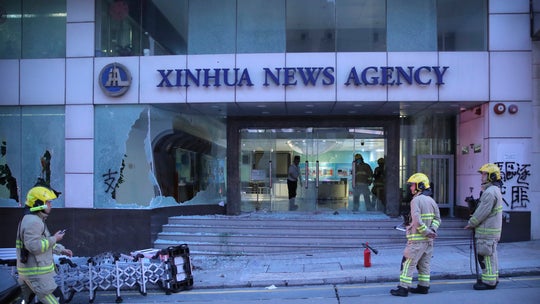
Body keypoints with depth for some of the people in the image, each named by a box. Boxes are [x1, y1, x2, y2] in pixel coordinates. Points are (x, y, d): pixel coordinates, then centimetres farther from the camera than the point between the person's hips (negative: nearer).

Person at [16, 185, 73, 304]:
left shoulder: (34, 220, 17)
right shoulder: (33, 222, -19)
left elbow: (43, 243, 25)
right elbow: (35, 246, -27)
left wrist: (61, 250, 20)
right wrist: (54, 239, -17)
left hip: (29, 271, 11)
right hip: (37, 274, -11)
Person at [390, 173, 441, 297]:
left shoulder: (416, 200, -15)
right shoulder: (432, 200, 12)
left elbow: (417, 221, -24)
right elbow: (437, 219, 13)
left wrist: (427, 231, -15)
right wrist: (432, 229, -1)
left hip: (417, 239, -8)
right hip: (429, 240, 8)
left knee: (408, 263, -4)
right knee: (424, 264, 15)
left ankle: (403, 288, -3)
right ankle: (423, 287, 19)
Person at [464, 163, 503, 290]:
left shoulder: (490, 192, -21)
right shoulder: (495, 190, 15)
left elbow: (482, 212, -21)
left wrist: (470, 223, -9)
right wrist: (473, 222, 12)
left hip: (487, 232, -11)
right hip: (491, 230, 11)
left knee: (486, 256, -4)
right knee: (491, 255, 17)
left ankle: (489, 282, 1)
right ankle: (493, 278, 27)